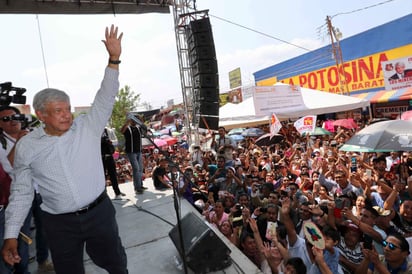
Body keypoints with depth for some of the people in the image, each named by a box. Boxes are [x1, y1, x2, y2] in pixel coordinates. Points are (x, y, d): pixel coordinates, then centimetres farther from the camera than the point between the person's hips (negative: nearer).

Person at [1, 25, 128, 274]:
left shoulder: (87, 128, -5)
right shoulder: (26, 146, -4)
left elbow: (106, 98, -13)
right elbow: (21, 193, 1)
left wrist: (114, 59, -23)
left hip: (100, 213, 0)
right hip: (60, 223, 0)